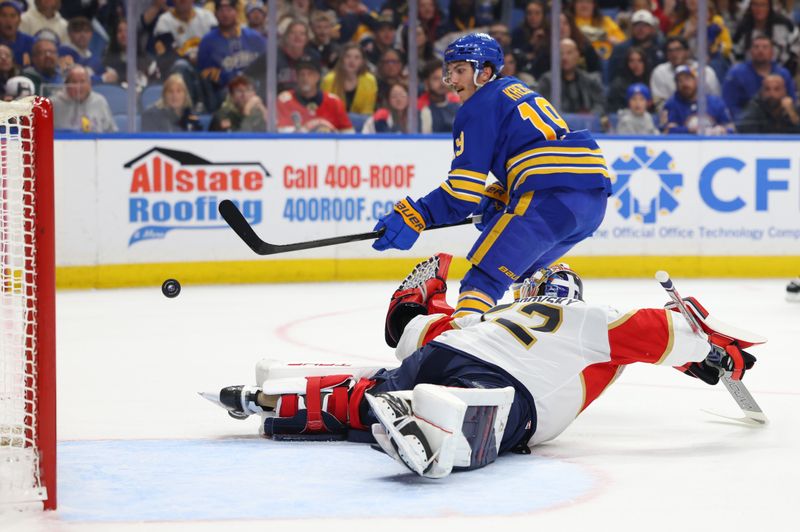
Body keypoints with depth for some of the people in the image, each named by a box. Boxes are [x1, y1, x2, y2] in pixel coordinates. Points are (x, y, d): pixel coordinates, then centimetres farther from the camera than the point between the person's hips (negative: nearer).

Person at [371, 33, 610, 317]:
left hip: (552, 196, -9)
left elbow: (464, 188, -6)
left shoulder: (479, 108, 1)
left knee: (483, 278, -10)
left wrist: (415, 215, -7)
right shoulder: (518, 91, 28)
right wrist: (497, 199, 22)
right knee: (524, 267, 30)